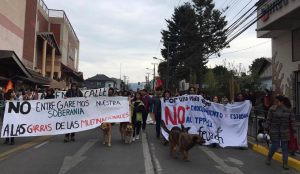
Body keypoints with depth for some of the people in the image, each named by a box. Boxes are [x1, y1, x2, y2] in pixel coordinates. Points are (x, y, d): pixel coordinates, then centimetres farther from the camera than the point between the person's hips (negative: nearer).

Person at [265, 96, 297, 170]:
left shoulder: (288, 110, -4)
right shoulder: (272, 109, -8)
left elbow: (292, 121, 0)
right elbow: (268, 120, -5)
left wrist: (294, 132, -1)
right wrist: (267, 130, -5)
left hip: (285, 131, 2)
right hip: (274, 131, -2)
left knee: (285, 147, 4)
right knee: (275, 146, 0)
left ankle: (285, 163, 15)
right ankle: (268, 158, 25)